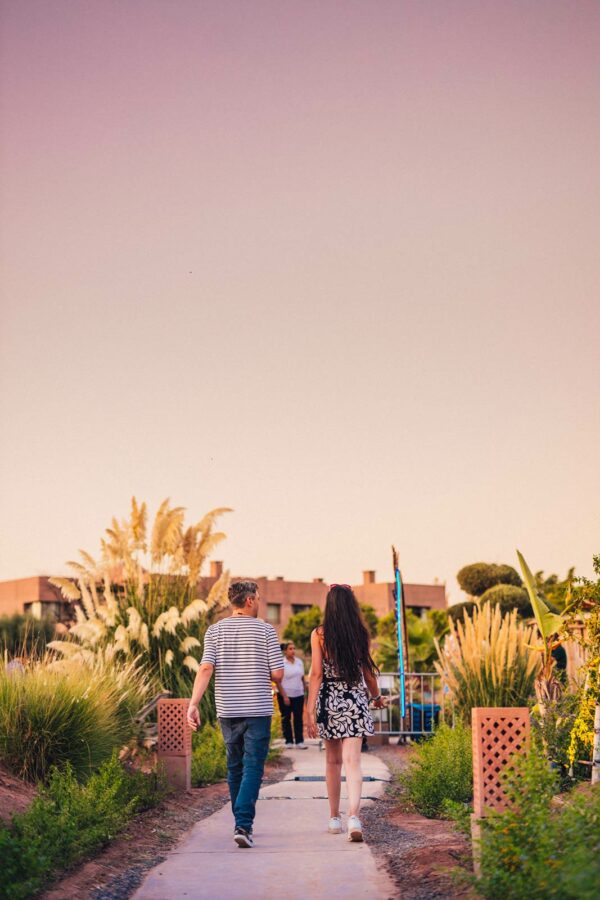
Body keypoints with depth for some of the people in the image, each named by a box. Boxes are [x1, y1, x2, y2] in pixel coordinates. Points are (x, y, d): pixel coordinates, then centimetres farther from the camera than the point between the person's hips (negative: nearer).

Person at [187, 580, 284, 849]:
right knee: (252, 768, -2)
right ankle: (243, 825, -16)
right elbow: (278, 674, -5)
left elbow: (206, 668, -10)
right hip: (258, 710, -3)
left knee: (235, 767, 16)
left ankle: (243, 823, 26)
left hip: (228, 710, 3)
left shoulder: (215, 630, 3)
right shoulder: (265, 630, -2)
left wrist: (194, 703, -14)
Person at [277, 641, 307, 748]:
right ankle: (288, 741, 11)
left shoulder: (299, 662, 8)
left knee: (298, 718, 2)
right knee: (286, 718, 4)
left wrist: (305, 689, 7)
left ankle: (299, 741, 4)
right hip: (285, 695, -4)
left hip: (298, 695, 4)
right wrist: (284, 696, -14)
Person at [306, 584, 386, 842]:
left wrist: (310, 712, -6)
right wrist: (377, 697, 26)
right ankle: (353, 816, -22)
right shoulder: (361, 634, 0)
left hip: (329, 699, 0)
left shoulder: (319, 634, -5)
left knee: (333, 761, 15)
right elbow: (368, 672, 8)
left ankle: (334, 818, 23)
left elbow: (316, 674, -8)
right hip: (355, 700, 0)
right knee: (352, 761, -4)